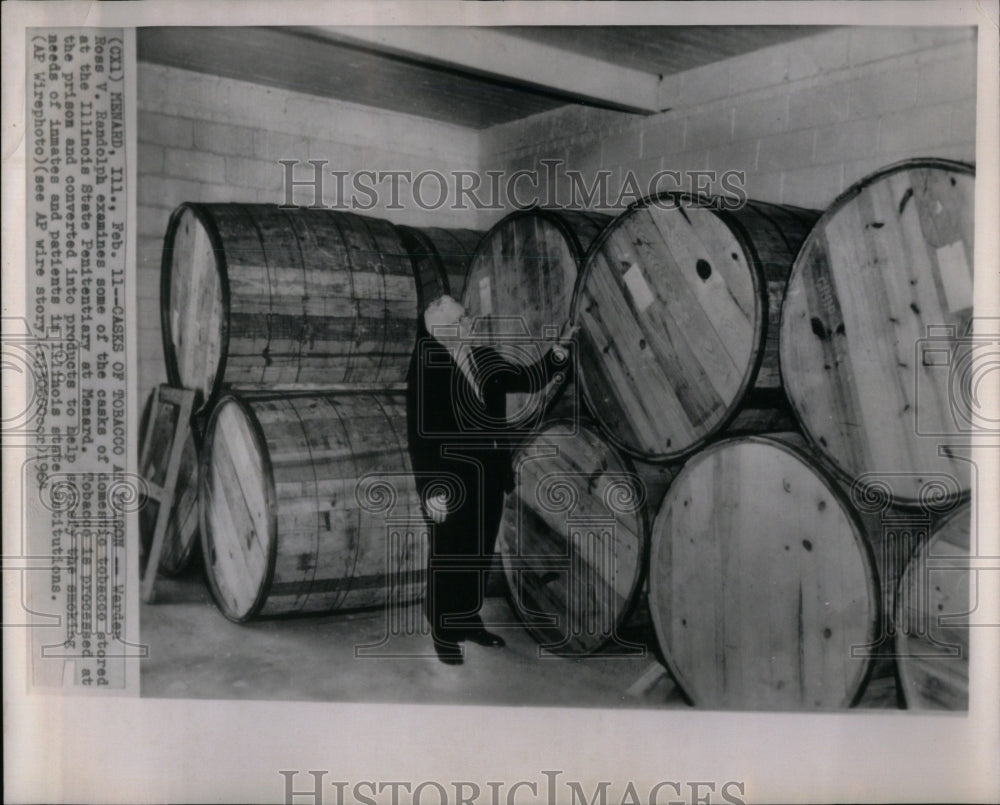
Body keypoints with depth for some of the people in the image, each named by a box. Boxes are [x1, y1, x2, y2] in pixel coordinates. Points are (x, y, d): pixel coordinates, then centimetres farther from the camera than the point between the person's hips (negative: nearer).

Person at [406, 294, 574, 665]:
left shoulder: (484, 356, 3)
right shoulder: (426, 370, -16)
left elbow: (527, 379, 12)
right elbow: (420, 435, -17)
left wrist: (557, 353, -5)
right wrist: (431, 490, -19)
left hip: (489, 476, 6)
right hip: (452, 481, -6)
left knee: (480, 552, 17)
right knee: (449, 557, 6)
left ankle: (467, 620, 35)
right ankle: (443, 630, 23)